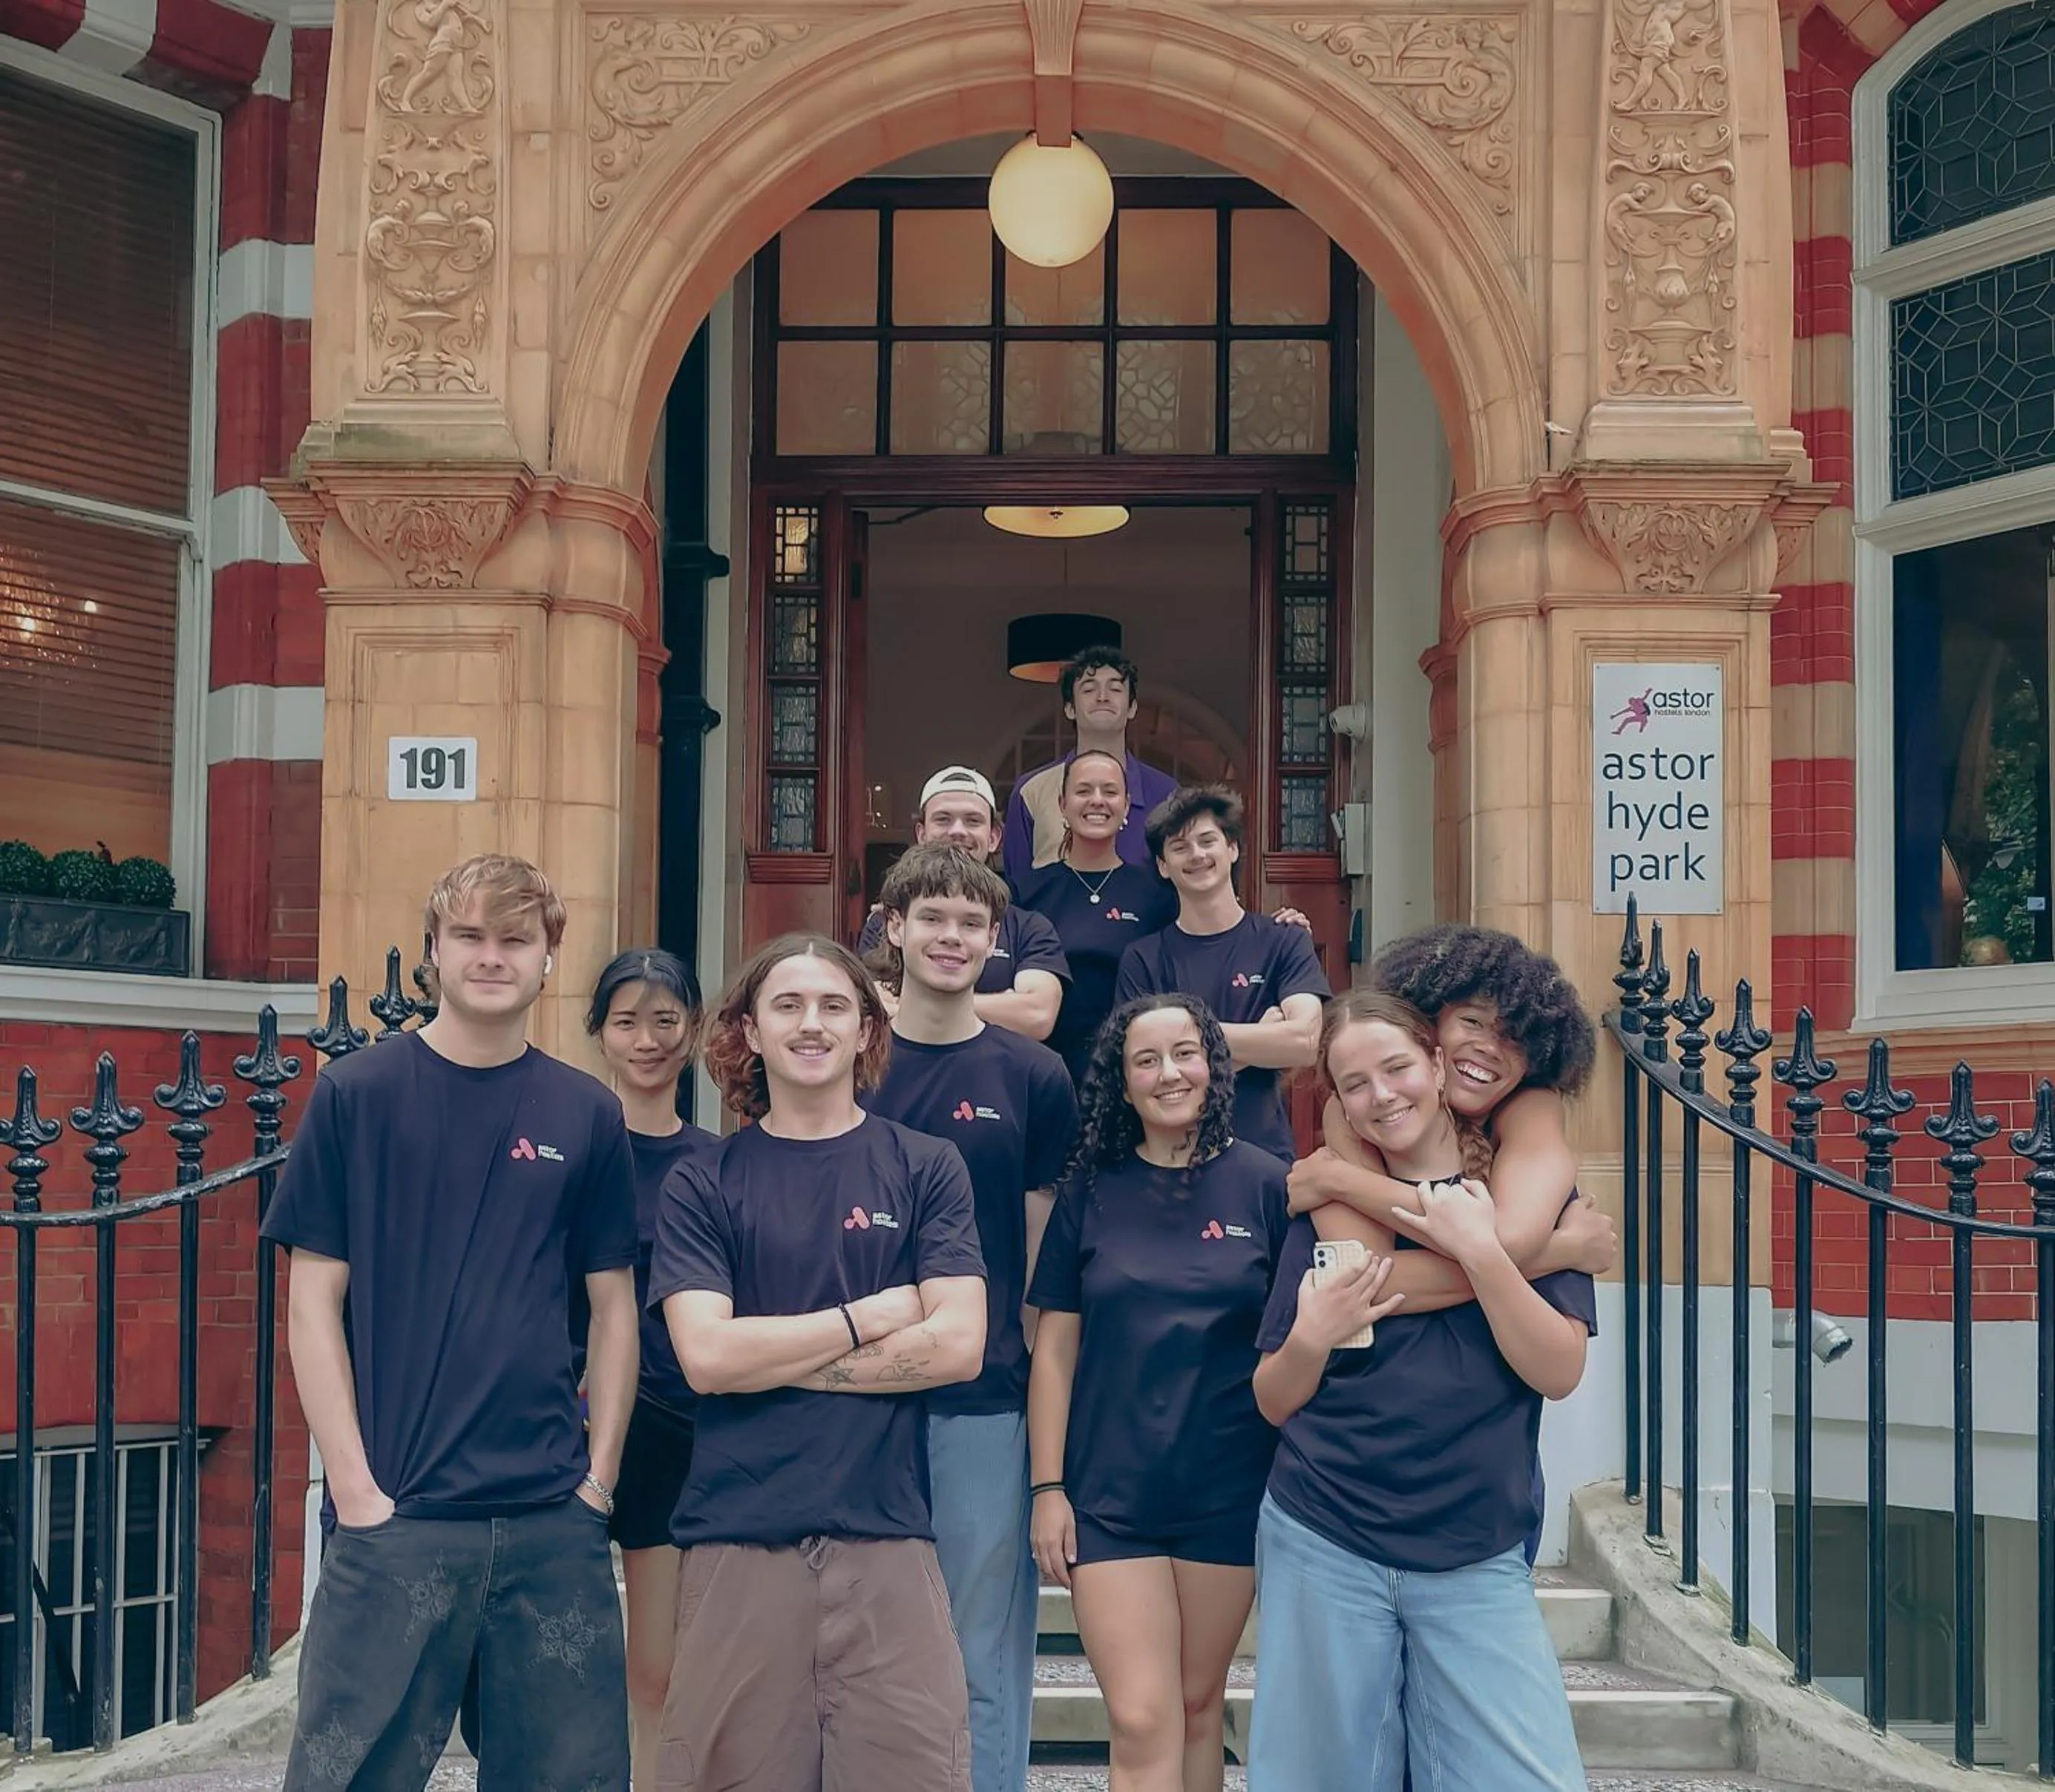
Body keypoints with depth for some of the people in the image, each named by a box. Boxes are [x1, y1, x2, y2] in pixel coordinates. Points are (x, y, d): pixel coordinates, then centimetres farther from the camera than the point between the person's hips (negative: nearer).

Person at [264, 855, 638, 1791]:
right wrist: (356, 1489, -8)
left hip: (554, 1519, 3)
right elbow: (313, 1301, -2)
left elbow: (613, 1307, 11)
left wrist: (599, 1477, 2)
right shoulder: (357, 1092, -1)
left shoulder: (587, 1114, 6)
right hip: (395, 1514, -2)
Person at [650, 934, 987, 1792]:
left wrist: (770, 1353, -5)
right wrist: (870, 1318, -4)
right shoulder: (702, 1184, 5)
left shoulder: (927, 1168, 6)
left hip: (885, 1535, 0)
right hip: (738, 1537, 0)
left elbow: (957, 1345, -4)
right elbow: (706, 1355, -7)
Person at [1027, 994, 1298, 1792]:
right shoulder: (1091, 1192, 1)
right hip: (1111, 1494, 0)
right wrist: (1048, 1488, -2)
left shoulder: (1264, 1186, -1)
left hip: (1228, 1490, 0)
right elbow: (1054, 1348, 3)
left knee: (1200, 1705, 12)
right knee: (1142, 1721, -7)